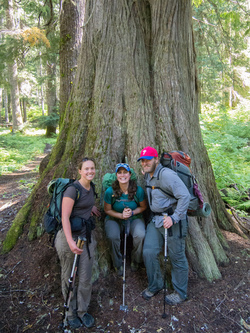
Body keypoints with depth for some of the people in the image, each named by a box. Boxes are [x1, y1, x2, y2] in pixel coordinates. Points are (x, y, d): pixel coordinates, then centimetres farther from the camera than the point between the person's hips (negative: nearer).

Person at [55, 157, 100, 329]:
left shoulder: (91, 187, 5)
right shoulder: (73, 189, -18)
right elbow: (65, 217, -21)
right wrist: (70, 242, -29)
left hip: (87, 235, 6)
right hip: (70, 236, -6)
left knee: (85, 278, 11)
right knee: (69, 278, 11)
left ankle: (83, 311, 31)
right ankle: (71, 313, 31)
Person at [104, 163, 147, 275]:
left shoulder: (138, 190, -14)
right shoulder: (110, 191, -15)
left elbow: (143, 206, 1)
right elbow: (107, 210, -2)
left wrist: (132, 212, -17)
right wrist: (121, 215, -18)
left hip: (134, 218, 0)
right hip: (114, 219, 0)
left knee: (140, 235, -27)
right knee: (112, 237, -29)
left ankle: (135, 261, 5)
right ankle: (118, 264, 1)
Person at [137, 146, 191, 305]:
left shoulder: (166, 174, -20)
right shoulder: (148, 176, 8)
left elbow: (185, 196, -25)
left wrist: (174, 218, -24)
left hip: (172, 221, -8)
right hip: (156, 219, 8)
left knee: (177, 257, 6)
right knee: (149, 252, 5)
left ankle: (180, 293, 27)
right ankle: (155, 285, 28)